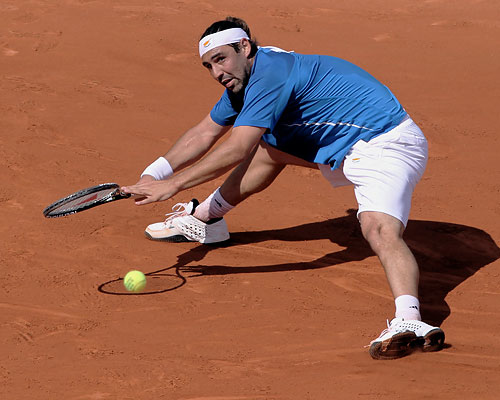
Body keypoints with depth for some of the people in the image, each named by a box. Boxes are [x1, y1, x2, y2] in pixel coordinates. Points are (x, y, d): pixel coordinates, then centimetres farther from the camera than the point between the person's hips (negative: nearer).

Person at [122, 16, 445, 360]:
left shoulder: (269, 74, -22)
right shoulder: (245, 78, 9)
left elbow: (236, 151, -27)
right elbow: (204, 133, 17)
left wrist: (172, 185, -24)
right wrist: (155, 174, 4)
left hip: (385, 145, -10)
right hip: (344, 146, 10)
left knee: (379, 228, -34)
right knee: (270, 145, 21)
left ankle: (409, 321, -57)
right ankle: (204, 217, 40)